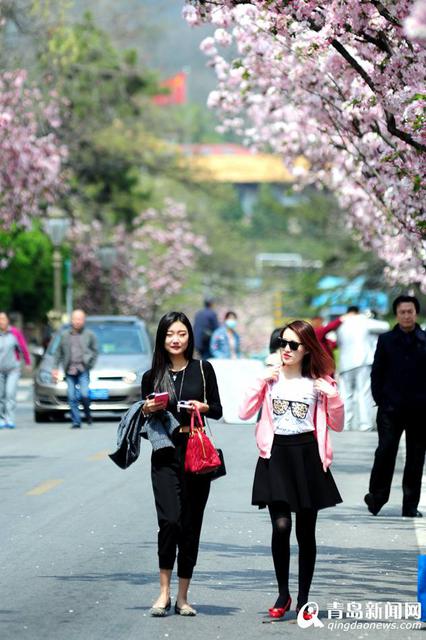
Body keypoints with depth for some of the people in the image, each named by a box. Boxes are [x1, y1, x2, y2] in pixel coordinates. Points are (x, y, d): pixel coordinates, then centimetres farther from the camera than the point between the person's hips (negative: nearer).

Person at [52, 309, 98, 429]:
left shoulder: (89, 335, 7)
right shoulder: (65, 335, 12)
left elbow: (95, 351, 11)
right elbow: (58, 353, 17)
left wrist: (90, 365, 0)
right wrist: (55, 368, 11)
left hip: (83, 370, -2)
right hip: (69, 370, 2)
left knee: (84, 394, -15)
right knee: (72, 397, -3)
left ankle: (88, 414, 11)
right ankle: (76, 421, 5)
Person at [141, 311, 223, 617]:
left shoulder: (203, 369, 5)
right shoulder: (152, 376, 7)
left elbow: (218, 411, 9)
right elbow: (143, 422, 14)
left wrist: (204, 407, -12)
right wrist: (147, 410, -7)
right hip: (165, 454, 0)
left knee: (191, 524, 4)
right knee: (169, 520, -17)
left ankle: (183, 597, 12)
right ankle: (164, 592, -7)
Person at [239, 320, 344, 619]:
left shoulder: (318, 382, 5)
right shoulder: (271, 377, 6)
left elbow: (337, 425, 5)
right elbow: (245, 413, -1)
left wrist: (332, 395, -9)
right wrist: (261, 382, -9)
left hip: (307, 457, 0)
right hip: (276, 455, 0)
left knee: (305, 532, 5)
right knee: (281, 526, -14)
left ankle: (303, 600, 15)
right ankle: (283, 594, 1)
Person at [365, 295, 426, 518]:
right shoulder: (386, 340, 6)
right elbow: (377, 373, 7)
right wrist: (380, 400, -2)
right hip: (391, 408, -1)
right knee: (385, 451, -8)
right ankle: (376, 497, 4)